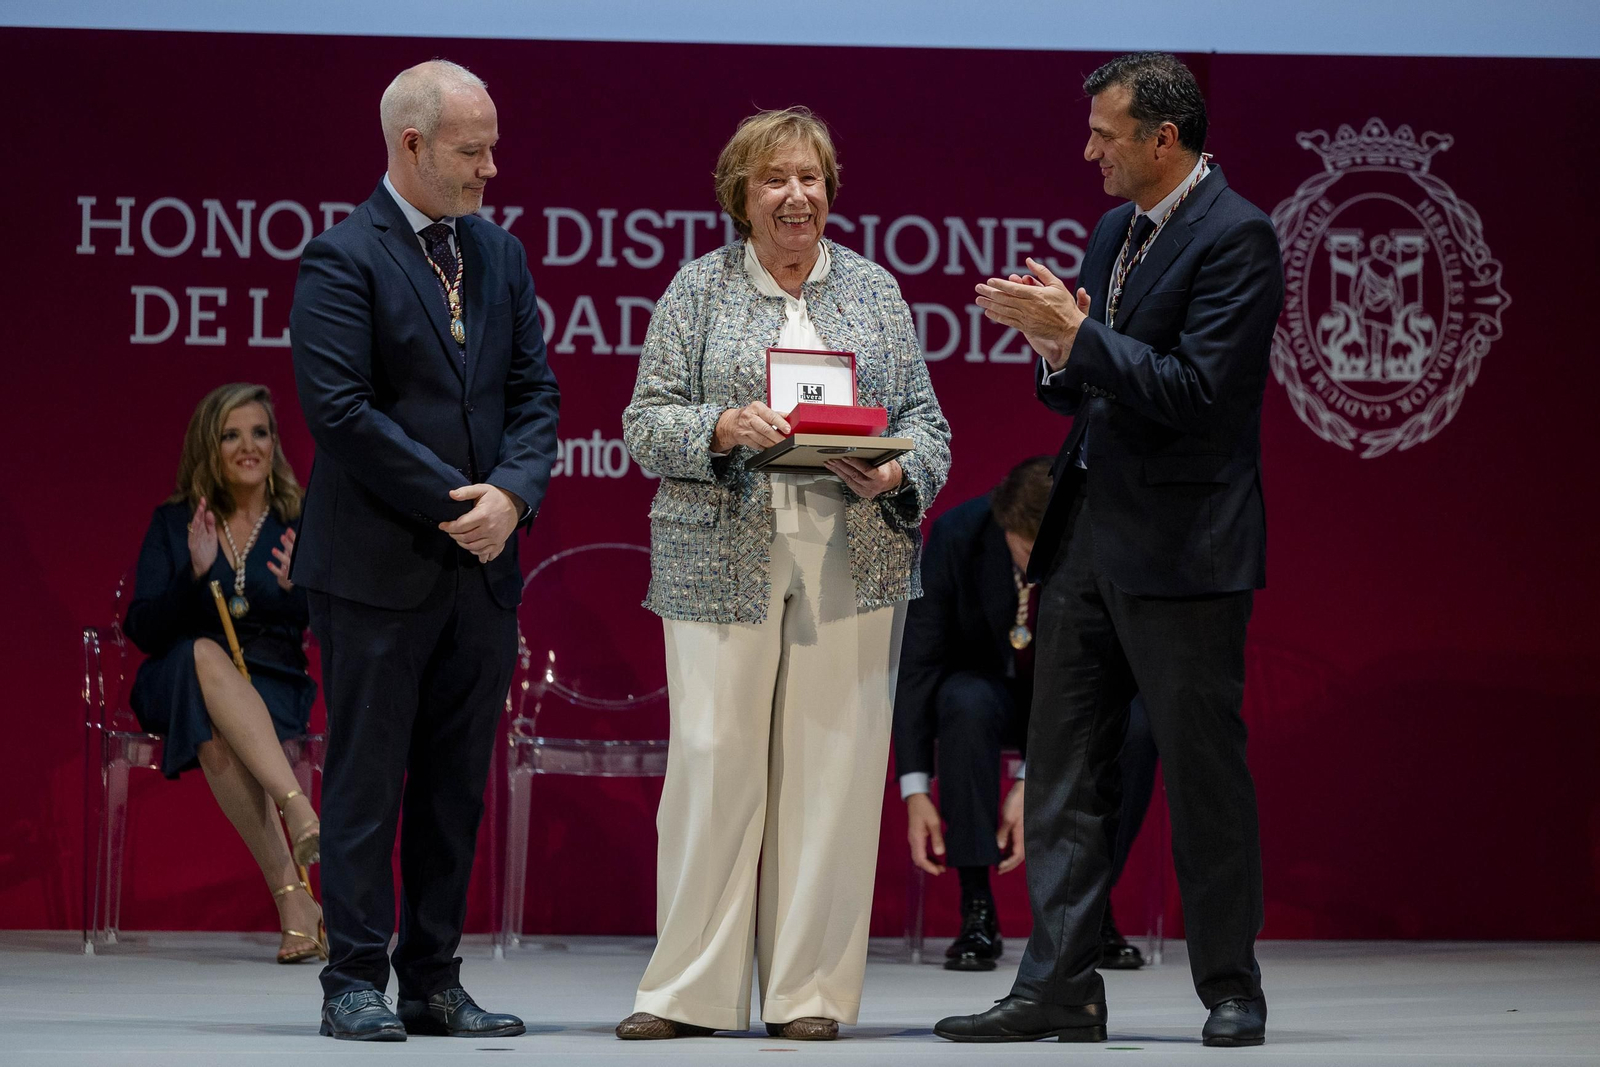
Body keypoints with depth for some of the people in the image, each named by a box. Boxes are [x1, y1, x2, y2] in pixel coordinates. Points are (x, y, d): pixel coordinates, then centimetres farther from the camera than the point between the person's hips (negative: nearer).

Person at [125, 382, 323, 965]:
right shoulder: (173, 523, 7)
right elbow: (143, 631, -2)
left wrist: (300, 587, -22)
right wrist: (195, 573, -18)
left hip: (274, 688, 0)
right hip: (178, 686, 0)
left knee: (216, 731, -37)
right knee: (205, 654, -38)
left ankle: (290, 893, -46)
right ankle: (300, 811, -50)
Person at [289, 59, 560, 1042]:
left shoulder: (501, 254, 14)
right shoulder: (344, 259, -7)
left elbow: (535, 392, 10)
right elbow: (340, 409, -15)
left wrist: (512, 494, -8)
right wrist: (453, 501, -14)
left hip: (483, 561, 6)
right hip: (379, 565, -6)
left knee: (458, 784, 8)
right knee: (367, 778, -1)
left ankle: (434, 982, 13)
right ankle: (357, 982, 5)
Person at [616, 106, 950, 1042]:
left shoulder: (875, 290, 13)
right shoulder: (697, 290, 8)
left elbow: (927, 421, 10)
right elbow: (646, 423, 2)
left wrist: (897, 474, -10)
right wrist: (722, 428, -16)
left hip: (854, 562, 1)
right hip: (723, 561, -1)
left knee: (832, 760, -1)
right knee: (712, 755, -5)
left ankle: (812, 990, 6)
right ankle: (691, 989, 2)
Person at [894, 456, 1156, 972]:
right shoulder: (956, 535, -24)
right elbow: (916, 661, -20)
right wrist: (915, 790, -27)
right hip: (985, 681, -1)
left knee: (1135, 725, -33)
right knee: (968, 706, -37)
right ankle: (977, 910, -29)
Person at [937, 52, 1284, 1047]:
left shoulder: (1235, 236, -11)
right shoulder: (1114, 233, 15)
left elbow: (1197, 392, -20)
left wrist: (1076, 335, -19)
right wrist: (1055, 344, -2)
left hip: (1181, 550, -8)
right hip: (1087, 535, 8)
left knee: (1205, 772, 0)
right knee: (1064, 772, 6)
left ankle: (1232, 989, 11)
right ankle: (1059, 989, 10)